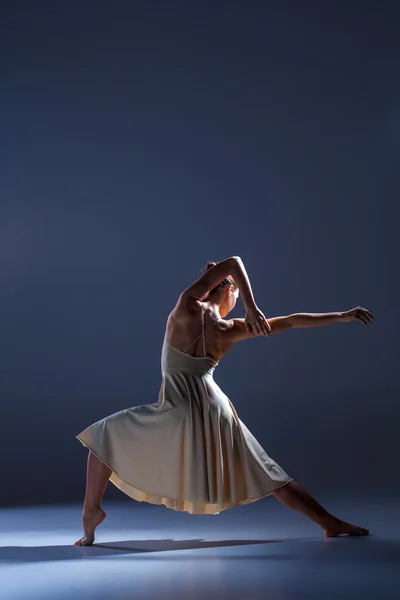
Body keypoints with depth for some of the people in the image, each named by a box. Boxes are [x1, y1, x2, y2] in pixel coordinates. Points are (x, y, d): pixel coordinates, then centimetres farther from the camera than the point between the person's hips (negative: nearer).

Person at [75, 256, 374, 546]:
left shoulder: (188, 307, -7)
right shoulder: (229, 329, -3)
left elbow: (233, 263, -1)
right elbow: (290, 321, -1)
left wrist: (251, 308, -9)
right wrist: (343, 316, 3)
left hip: (179, 414, -2)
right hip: (216, 415, 2)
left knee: (107, 434, 16)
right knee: (269, 475, 15)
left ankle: (91, 511, 5)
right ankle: (332, 523, 15)